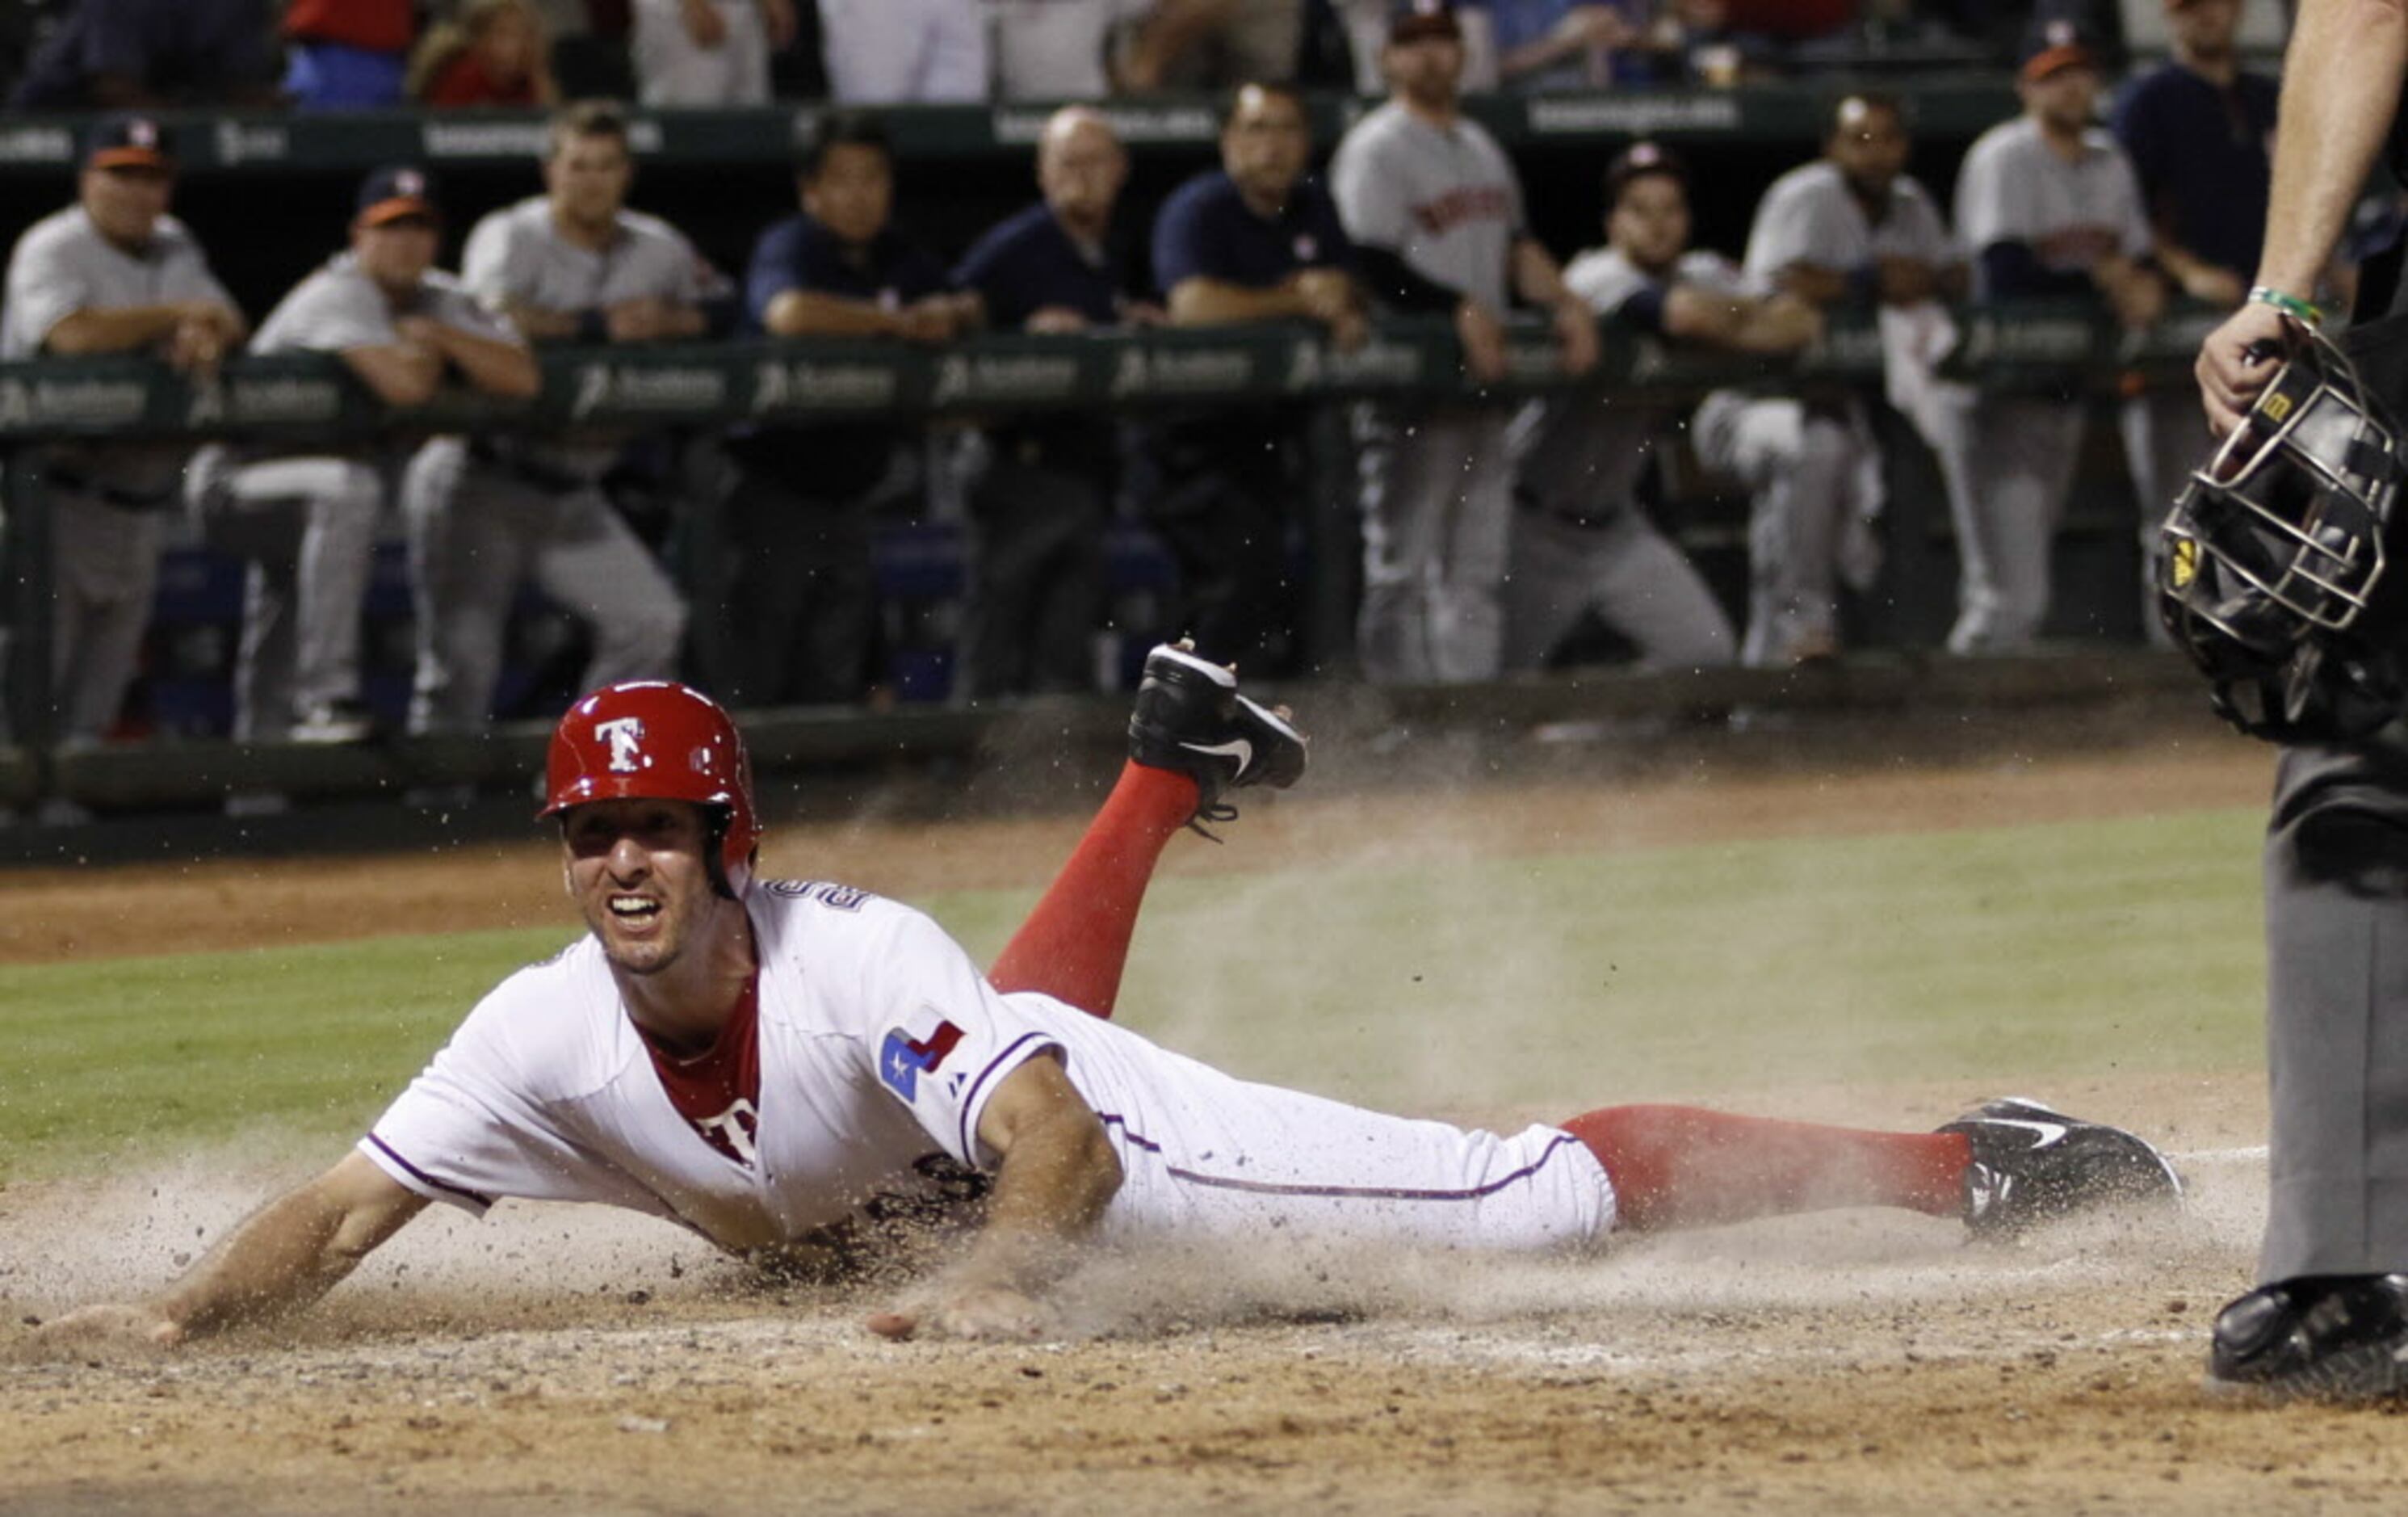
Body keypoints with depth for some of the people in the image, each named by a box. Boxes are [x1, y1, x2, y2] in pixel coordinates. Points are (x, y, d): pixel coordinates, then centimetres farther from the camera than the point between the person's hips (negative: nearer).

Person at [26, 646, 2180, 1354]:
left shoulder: (853, 965, -39)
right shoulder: (551, 1035, -24)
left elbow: (1055, 1155, -47)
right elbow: (346, 1213, -22)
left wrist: (1004, 1277, -68)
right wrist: (174, 1317, -39)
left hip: (1118, 1148, -7)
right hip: (913, 1199, 7)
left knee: (1543, 1193, -15)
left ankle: (1963, 1169, -9)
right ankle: (1168, 771, 66)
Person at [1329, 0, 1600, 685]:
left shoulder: (1483, 150, 19)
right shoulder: (1374, 151, -8)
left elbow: (1516, 245, 20)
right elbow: (1373, 267, -16)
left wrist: (1563, 301, 3)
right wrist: (1461, 310, -20)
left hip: (1482, 375, 8)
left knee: (1478, 564, 8)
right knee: (1403, 565, -6)